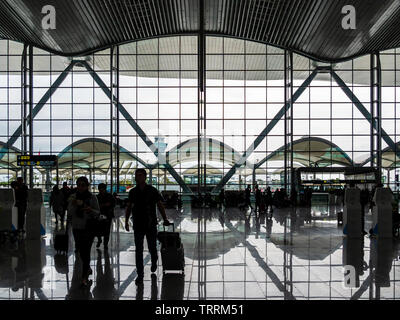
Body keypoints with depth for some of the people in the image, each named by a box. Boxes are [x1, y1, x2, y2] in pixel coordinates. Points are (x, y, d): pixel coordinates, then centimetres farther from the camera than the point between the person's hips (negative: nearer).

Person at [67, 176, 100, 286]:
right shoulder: (73, 197, 2)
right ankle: (88, 269, 39)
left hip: (89, 228, -3)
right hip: (76, 228, 3)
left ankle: (85, 277, -2)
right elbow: (70, 212, -2)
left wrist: (91, 210, -23)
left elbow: (98, 213, -3)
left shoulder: (92, 197, -5)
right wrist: (74, 205, -21)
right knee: (81, 251, 13)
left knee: (86, 252, -9)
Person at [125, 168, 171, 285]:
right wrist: (126, 221, 8)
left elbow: (160, 206, -1)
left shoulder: (152, 191, -5)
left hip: (151, 225, -2)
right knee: (138, 251, 1)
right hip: (137, 225, 2)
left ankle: (154, 262, 42)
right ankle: (140, 275, 7)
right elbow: (129, 207, 12)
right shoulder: (133, 192, 4)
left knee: (152, 247, 9)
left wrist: (165, 219, -5)